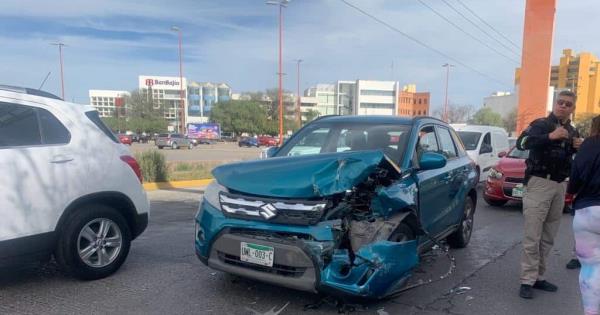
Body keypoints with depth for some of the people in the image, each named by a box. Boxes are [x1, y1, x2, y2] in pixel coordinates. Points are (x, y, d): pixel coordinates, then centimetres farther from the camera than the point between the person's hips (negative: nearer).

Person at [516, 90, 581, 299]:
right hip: (539, 183, -6)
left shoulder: (572, 132, 18)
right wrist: (551, 136, -31)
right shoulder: (541, 124, -3)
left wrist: (579, 148, 5)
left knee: (548, 237, 8)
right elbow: (521, 143, -21)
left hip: (560, 186, 6)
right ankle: (527, 281, -1)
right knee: (532, 236, -7)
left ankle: (539, 277, 17)